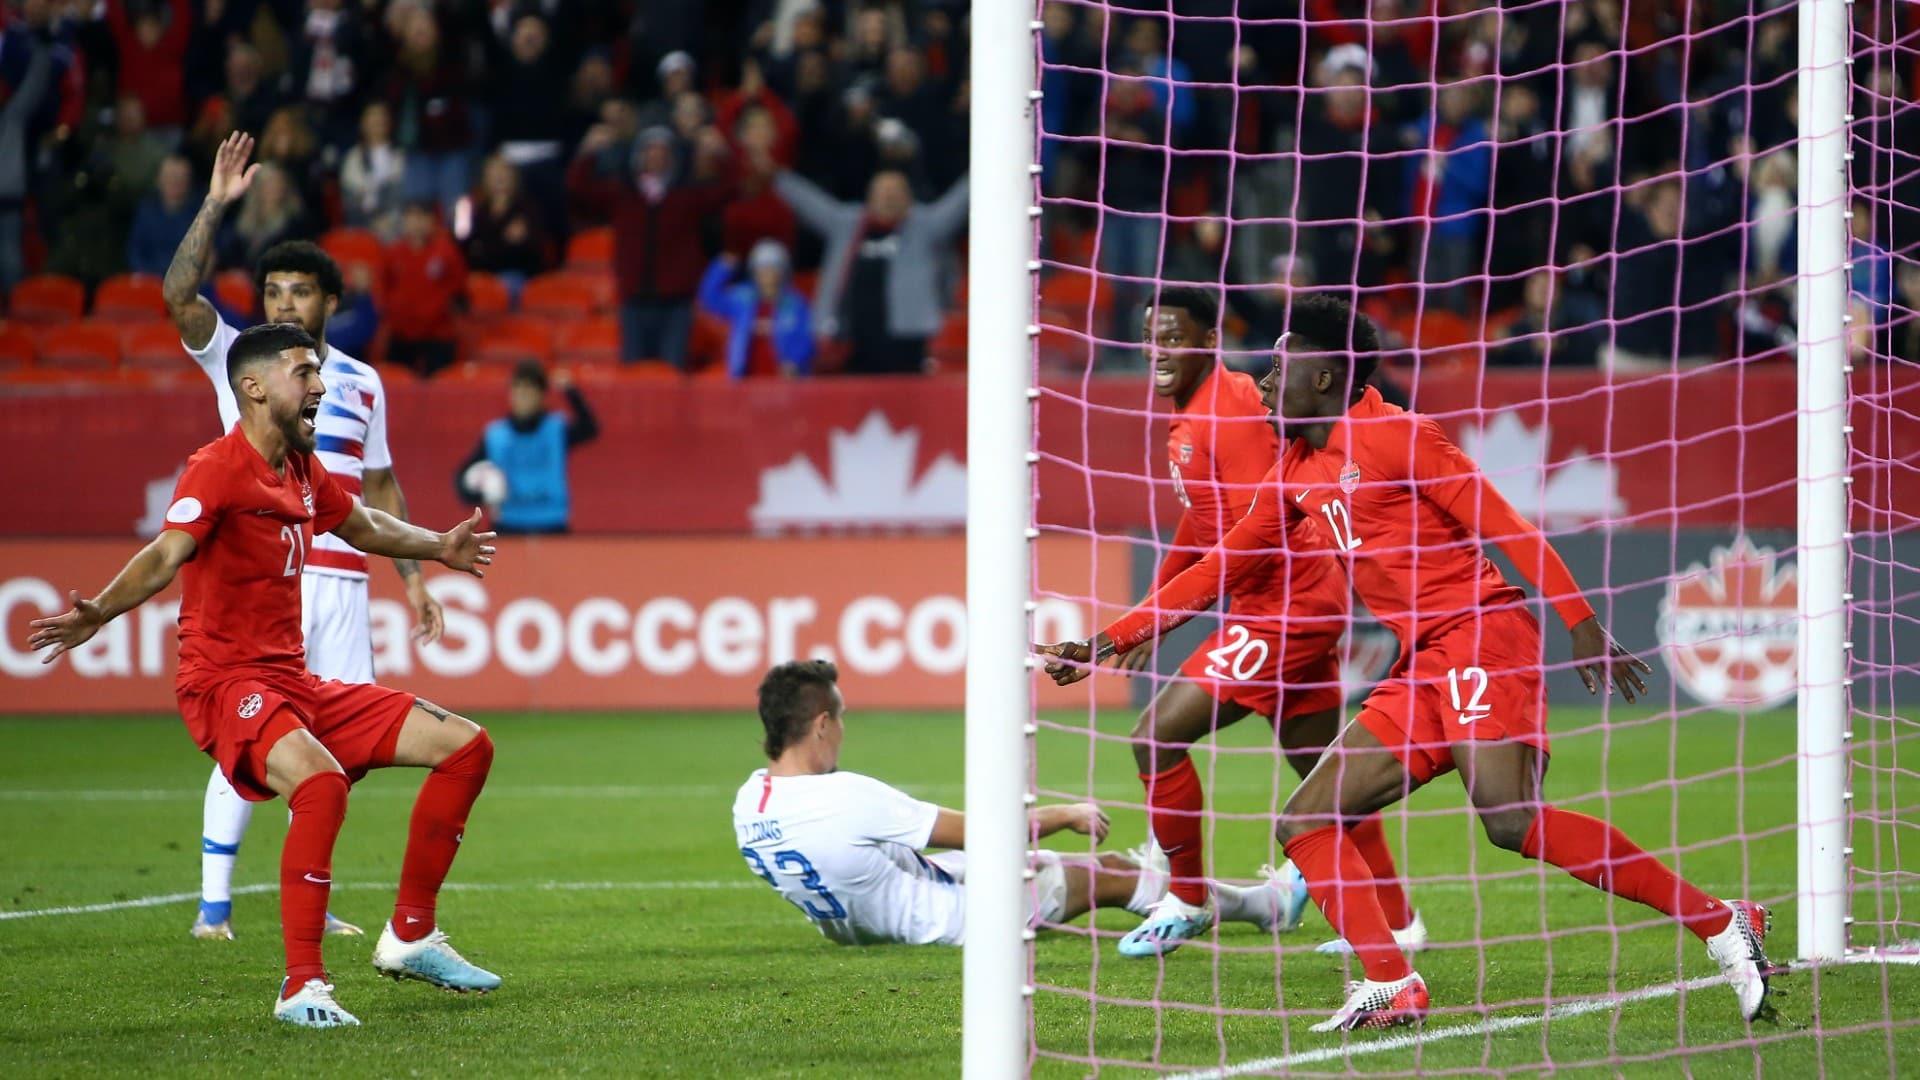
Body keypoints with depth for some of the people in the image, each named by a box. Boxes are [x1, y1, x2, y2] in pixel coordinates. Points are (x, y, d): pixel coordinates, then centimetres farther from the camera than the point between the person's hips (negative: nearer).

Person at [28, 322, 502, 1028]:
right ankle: (302, 988, -32)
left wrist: (436, 547, 50)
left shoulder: (302, 470, 14)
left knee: (467, 747, 7)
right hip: (225, 681, -9)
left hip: (293, 682, 9)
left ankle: (409, 936, 16)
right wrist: (100, 612, -46)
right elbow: (166, 554, -28)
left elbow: (361, 526, 35)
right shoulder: (218, 468, -13)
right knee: (321, 780, -37)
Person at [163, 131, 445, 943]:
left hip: (342, 582, 4)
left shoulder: (362, 382, 15)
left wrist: (413, 578, 17)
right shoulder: (234, 358, 5)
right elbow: (179, 294, -11)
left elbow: (380, 488, 21)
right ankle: (213, 903, -5)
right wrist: (216, 205, -17)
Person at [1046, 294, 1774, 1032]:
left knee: (1513, 820, -27)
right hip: (1422, 671, 9)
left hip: (1481, 639, -9)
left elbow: (1506, 527, -9)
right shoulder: (1300, 473, 19)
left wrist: (1582, 626, -16)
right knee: (1305, 823, 2)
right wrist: (1113, 638, 22)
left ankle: (1722, 927, -24)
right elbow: (1218, 568, 26)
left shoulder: (1396, 437, -6)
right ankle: (1392, 988, -6)